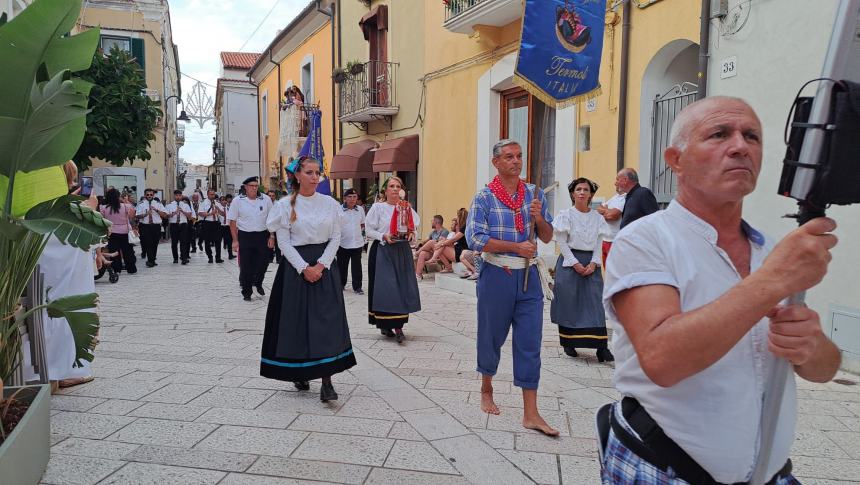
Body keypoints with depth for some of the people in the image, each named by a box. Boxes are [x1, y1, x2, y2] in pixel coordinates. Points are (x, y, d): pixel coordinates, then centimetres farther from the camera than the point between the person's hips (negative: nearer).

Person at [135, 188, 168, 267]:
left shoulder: (158, 204, 8)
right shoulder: (141, 204, 4)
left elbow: (165, 215, -1)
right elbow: (138, 216, -5)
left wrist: (157, 210, -15)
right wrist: (146, 214, -22)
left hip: (156, 226, 2)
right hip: (145, 226, -2)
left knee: (155, 244, 8)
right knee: (148, 243, -9)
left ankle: (152, 260, 21)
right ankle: (150, 261, -6)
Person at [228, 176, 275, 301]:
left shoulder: (266, 199, 1)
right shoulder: (238, 201, -2)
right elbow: (232, 222, 0)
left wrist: (272, 236, -1)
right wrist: (235, 240, -5)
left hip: (262, 236, 1)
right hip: (245, 236, -1)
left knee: (263, 262, 3)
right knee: (246, 266, 2)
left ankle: (258, 283, 32)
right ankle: (246, 292, 16)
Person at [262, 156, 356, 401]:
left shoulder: (330, 203, 4)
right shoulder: (286, 205, -1)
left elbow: (335, 237, 3)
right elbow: (284, 242, -4)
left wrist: (321, 264, -10)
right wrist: (304, 268, -14)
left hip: (324, 265, 1)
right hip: (295, 266, -1)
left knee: (327, 320, -5)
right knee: (296, 319, 4)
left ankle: (327, 381, -4)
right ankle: (299, 373, 24)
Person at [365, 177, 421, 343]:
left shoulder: (406, 207, 8)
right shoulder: (378, 207, -2)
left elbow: (415, 223, 20)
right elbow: (369, 230, -2)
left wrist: (411, 233, -1)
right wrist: (383, 236, -17)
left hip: (403, 251, 4)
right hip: (383, 250, -4)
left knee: (403, 285, 1)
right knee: (384, 287, -6)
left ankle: (398, 325, 8)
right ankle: (384, 324, 6)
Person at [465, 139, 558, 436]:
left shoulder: (535, 194, 8)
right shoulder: (484, 198, -4)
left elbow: (547, 237, 11)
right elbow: (475, 240, -14)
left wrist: (539, 218, -10)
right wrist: (516, 247, -16)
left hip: (529, 277, 3)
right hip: (497, 276, -3)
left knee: (530, 343, 1)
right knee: (491, 337, 12)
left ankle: (530, 414, 7)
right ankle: (486, 391, 37)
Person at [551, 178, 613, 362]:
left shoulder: (597, 217, 8)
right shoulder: (566, 215, -2)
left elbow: (599, 243, 8)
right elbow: (562, 242, -5)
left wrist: (594, 263, -7)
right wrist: (575, 263, -11)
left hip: (591, 262, 3)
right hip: (570, 261, -3)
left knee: (595, 302, -4)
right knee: (569, 302, 0)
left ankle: (601, 346, -5)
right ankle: (568, 343, 12)